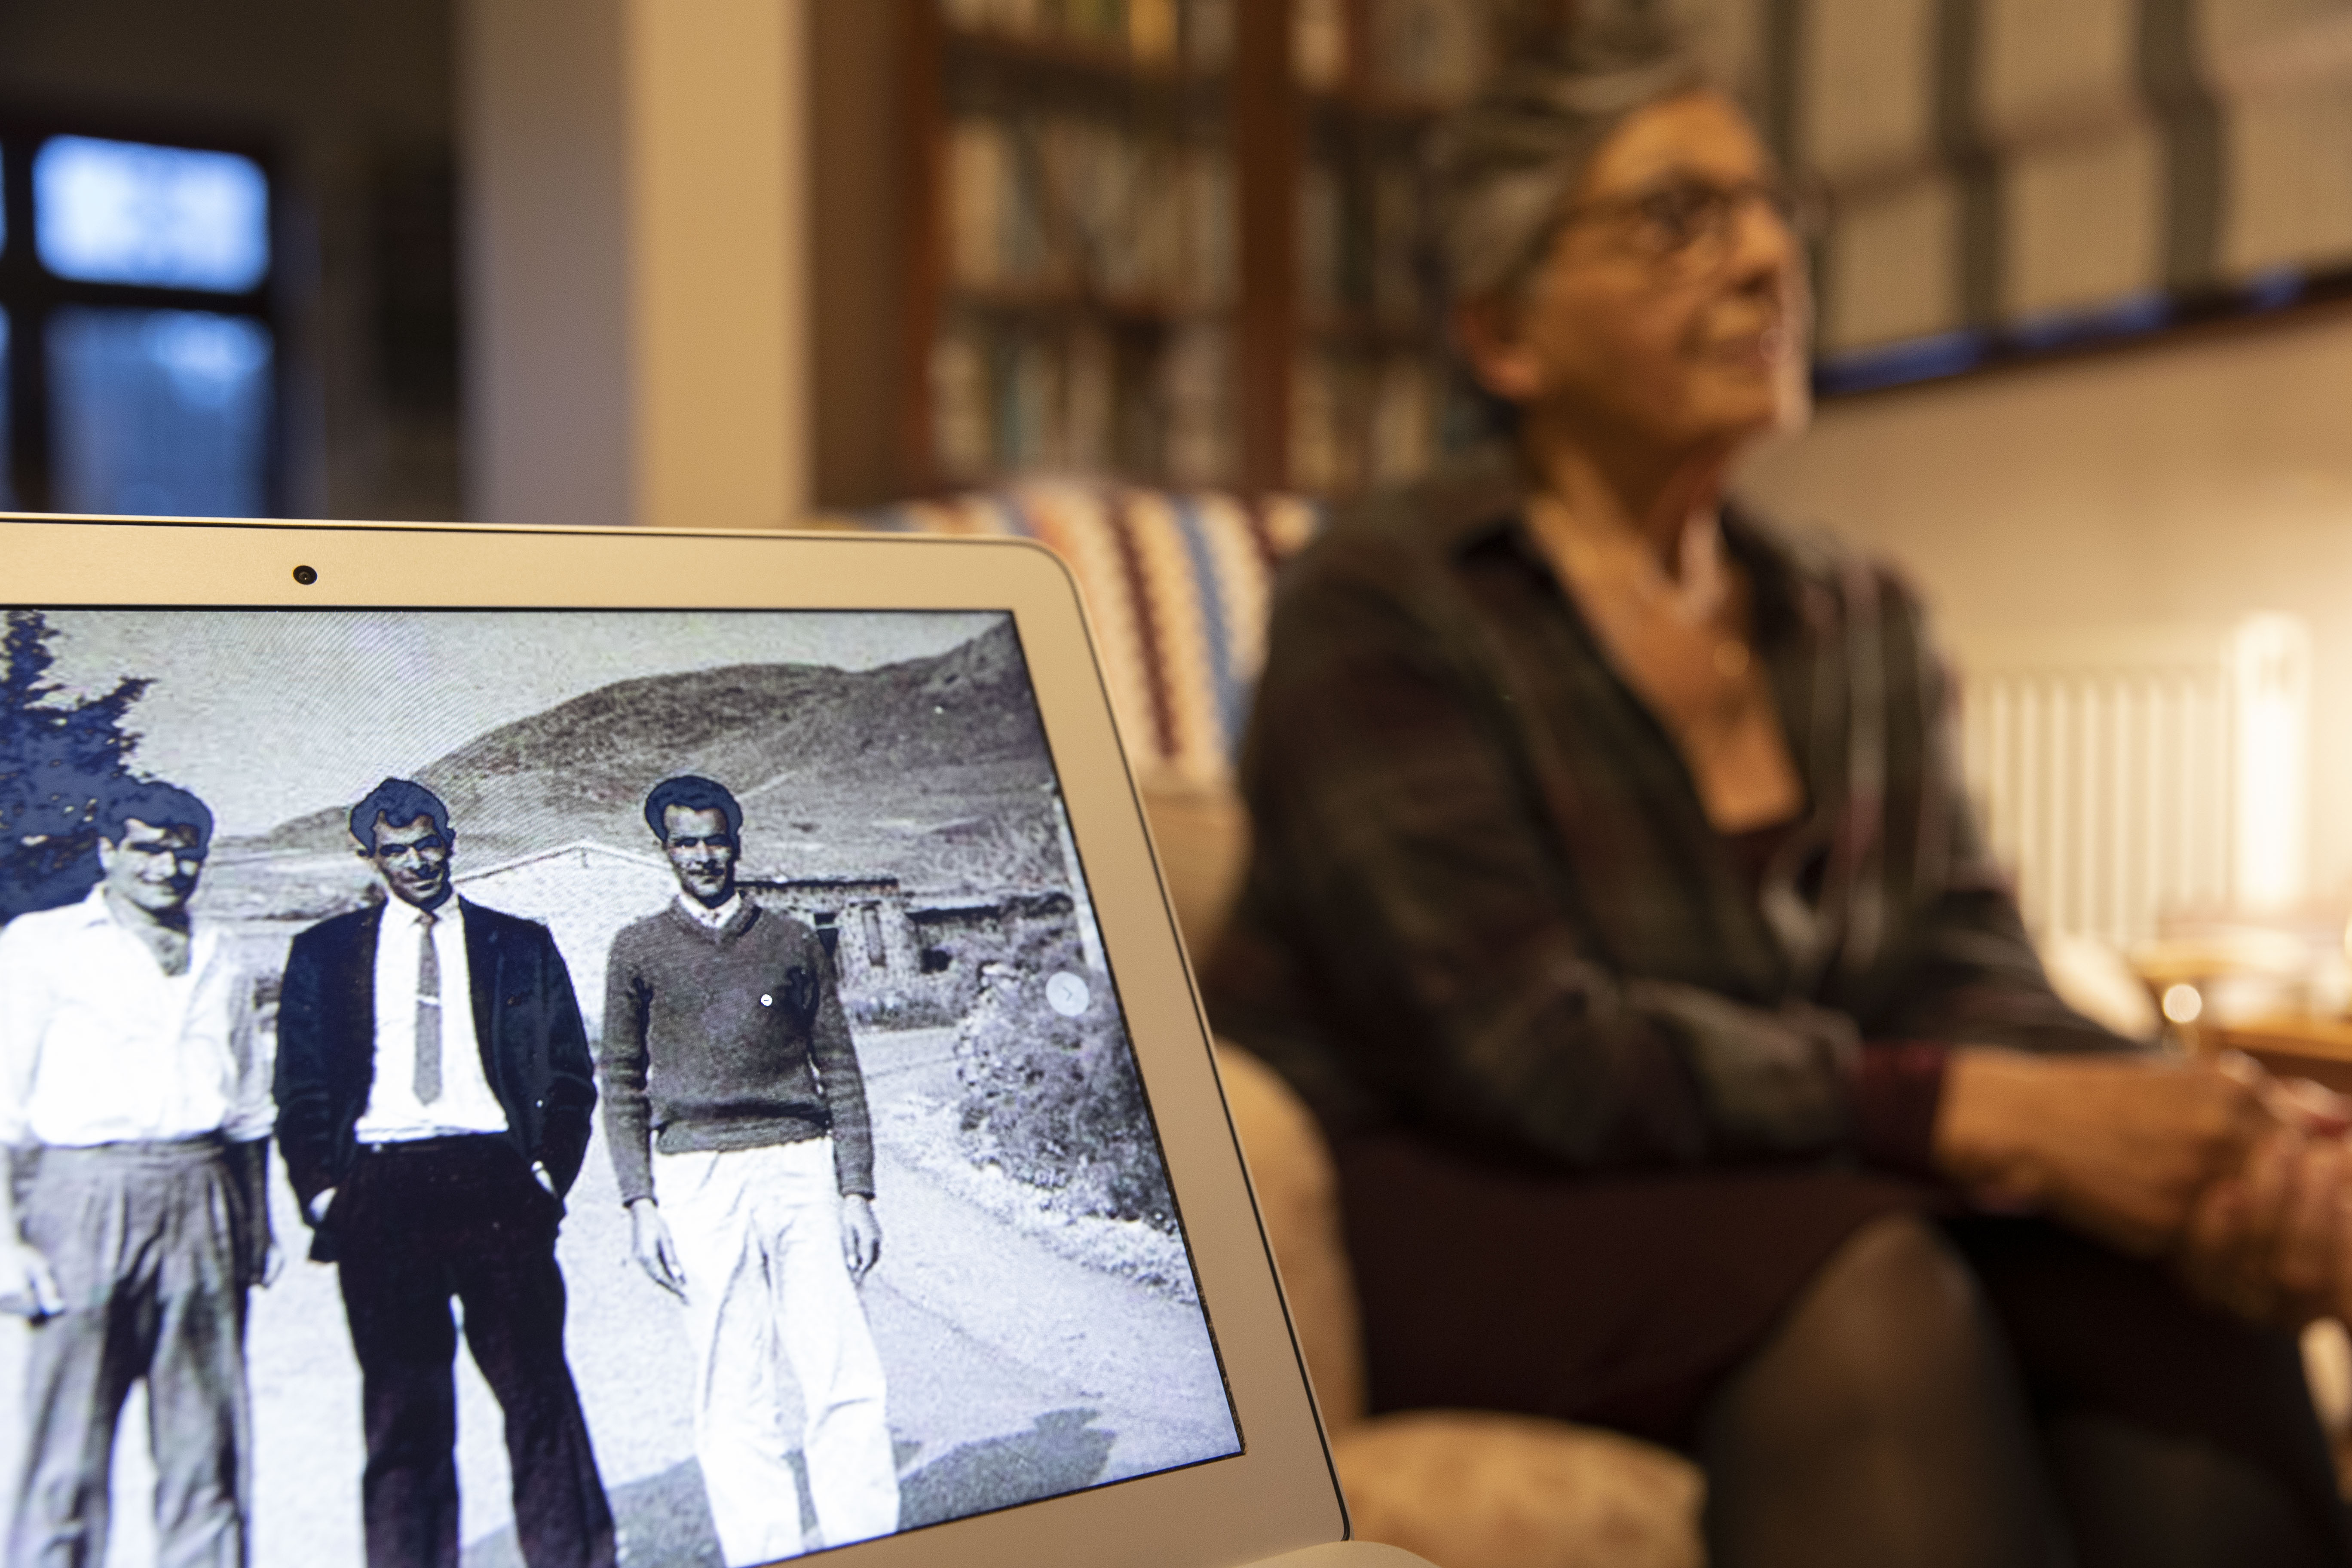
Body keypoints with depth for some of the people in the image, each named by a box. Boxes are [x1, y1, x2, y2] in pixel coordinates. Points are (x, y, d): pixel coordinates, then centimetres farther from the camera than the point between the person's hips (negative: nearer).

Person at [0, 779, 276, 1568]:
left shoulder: (220, 957, 16)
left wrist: (258, 1221, 15)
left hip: (202, 1206, 4)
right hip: (86, 1197, -4)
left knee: (208, 1448, 4)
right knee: (67, 1451, -3)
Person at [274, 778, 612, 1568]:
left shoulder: (520, 946, 15)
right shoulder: (324, 953, 16)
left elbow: (570, 1076, 12)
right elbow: (300, 1089, 13)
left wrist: (548, 1173, -1)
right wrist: (322, 1193, 0)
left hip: (494, 1180, -1)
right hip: (379, 1190, 1)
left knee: (537, 1385, -7)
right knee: (402, 1405, 1)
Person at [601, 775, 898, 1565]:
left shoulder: (793, 942, 12)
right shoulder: (640, 949, 10)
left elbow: (840, 1070, 12)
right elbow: (620, 1083, 10)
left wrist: (856, 1190, 4)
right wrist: (640, 1202, 0)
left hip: (799, 1165, 1)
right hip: (697, 1177, -1)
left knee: (845, 1377, -6)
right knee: (734, 1396, 0)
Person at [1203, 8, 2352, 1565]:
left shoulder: (1862, 623, 10)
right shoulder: (1382, 604, -10)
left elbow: (1955, 969, -1)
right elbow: (1518, 1044, -21)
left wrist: (2213, 1126, -23)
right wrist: (1988, 1117, -29)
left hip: (1800, 1188, 5)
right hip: (1454, 1207, -5)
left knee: (2161, 1292, -23)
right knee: (1862, 1276, -33)